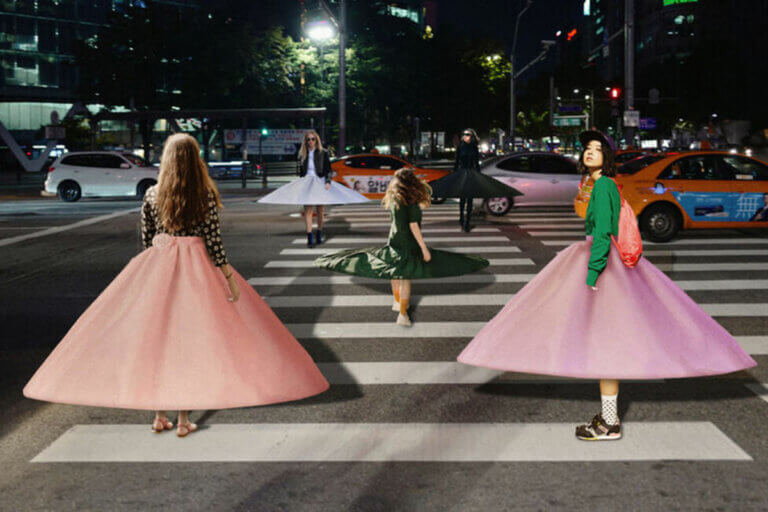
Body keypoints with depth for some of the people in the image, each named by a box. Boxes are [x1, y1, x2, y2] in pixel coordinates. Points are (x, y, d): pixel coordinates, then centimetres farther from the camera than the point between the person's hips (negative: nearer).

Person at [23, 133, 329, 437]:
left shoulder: (151, 196, 0)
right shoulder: (206, 195, -7)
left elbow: (146, 240, 5)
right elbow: (213, 240, -10)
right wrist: (229, 276, -5)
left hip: (158, 268, 2)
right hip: (195, 268, -2)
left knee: (156, 337, 10)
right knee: (188, 338, 3)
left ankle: (159, 415, 14)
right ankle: (183, 419, 5)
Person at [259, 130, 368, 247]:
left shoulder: (323, 153, 1)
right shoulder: (302, 155, 9)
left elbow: (329, 170, -2)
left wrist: (328, 182, -15)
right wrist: (301, 184, 19)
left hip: (320, 182, -1)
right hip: (307, 183, 1)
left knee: (320, 210, 6)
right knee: (308, 210, -12)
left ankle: (319, 233, 24)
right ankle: (310, 237, -19)